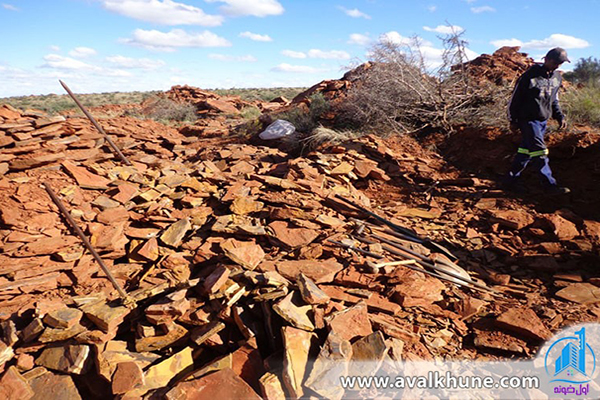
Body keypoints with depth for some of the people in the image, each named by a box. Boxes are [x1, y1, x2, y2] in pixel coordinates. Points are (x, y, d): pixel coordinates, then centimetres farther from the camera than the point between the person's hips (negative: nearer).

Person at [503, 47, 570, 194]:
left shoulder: (557, 77, 11)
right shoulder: (530, 75, -12)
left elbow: (554, 100, 23)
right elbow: (515, 98, -8)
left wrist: (560, 116, 11)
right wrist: (513, 121, -7)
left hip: (543, 121, 8)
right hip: (528, 120, -8)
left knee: (526, 151, 10)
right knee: (539, 152, -11)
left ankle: (510, 180, 19)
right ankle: (550, 185, -6)